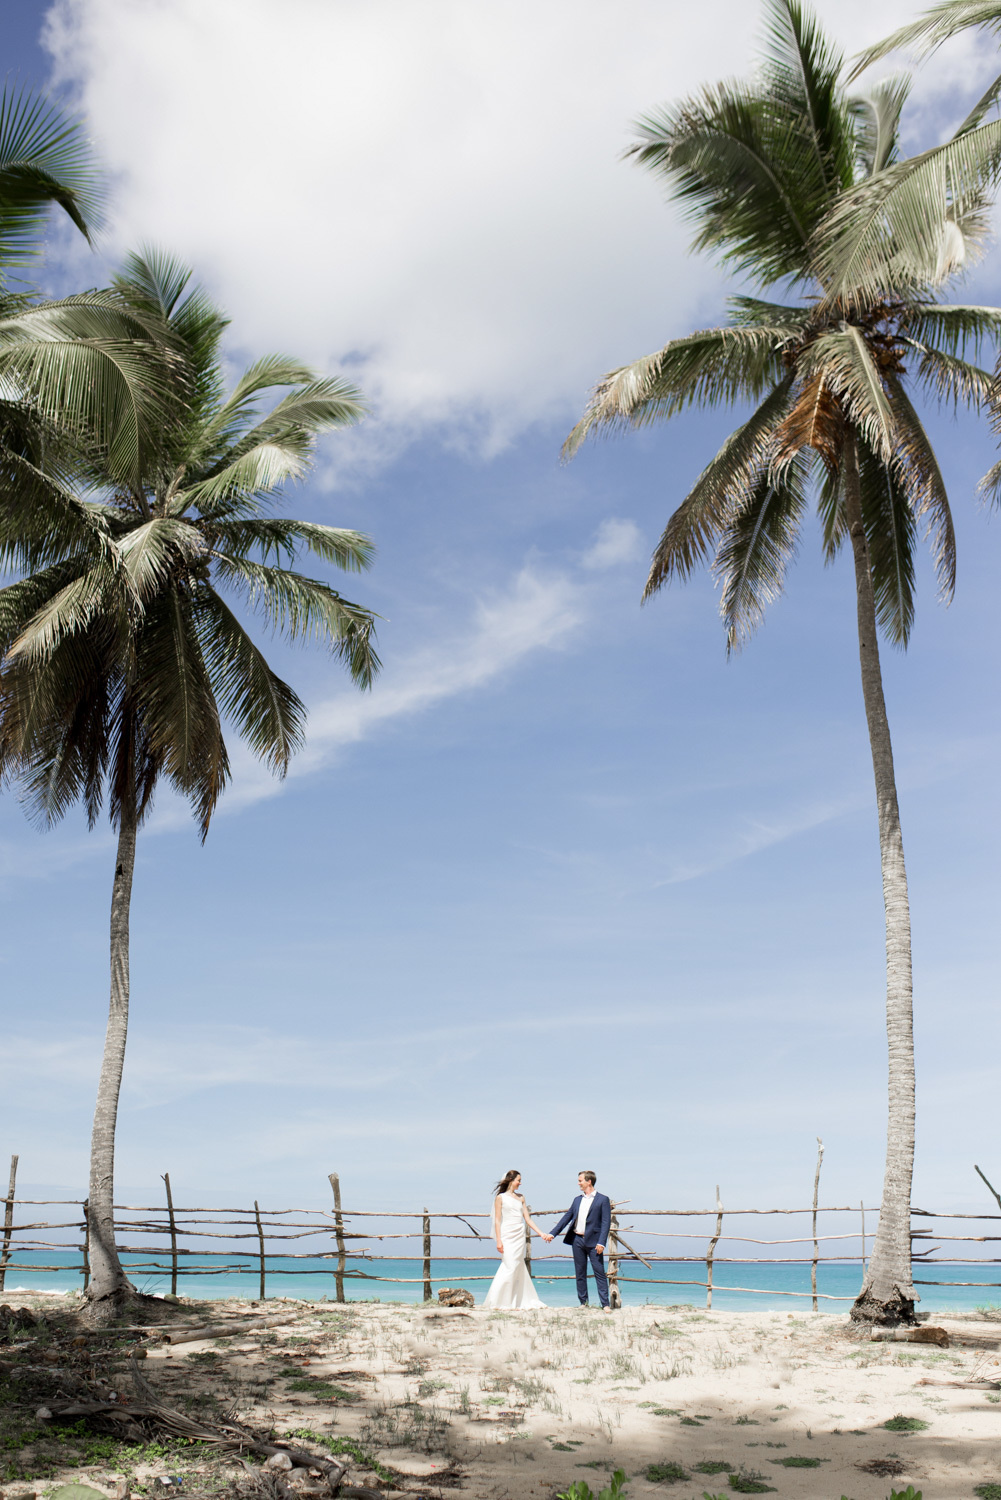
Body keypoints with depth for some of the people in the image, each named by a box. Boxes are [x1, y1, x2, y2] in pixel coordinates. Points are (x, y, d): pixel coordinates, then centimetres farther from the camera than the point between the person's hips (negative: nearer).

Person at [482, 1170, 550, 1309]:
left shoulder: (520, 1198, 15)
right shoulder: (500, 1197, 1)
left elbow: (527, 1219, 16)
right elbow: (497, 1220, -3)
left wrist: (542, 1233, 10)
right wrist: (498, 1240, -11)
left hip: (520, 1236, 5)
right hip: (507, 1236, -5)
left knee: (518, 1268, 4)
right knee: (510, 1267, -12)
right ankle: (497, 1301, -5)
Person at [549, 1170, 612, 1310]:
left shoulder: (602, 1199, -3)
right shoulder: (577, 1199, 14)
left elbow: (606, 1222, -7)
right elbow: (567, 1217, 15)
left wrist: (601, 1242, -16)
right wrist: (553, 1233, 8)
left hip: (593, 1241, -5)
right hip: (577, 1240, 6)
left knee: (599, 1272, -5)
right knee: (580, 1273, 9)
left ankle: (605, 1304, -2)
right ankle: (583, 1302, 16)